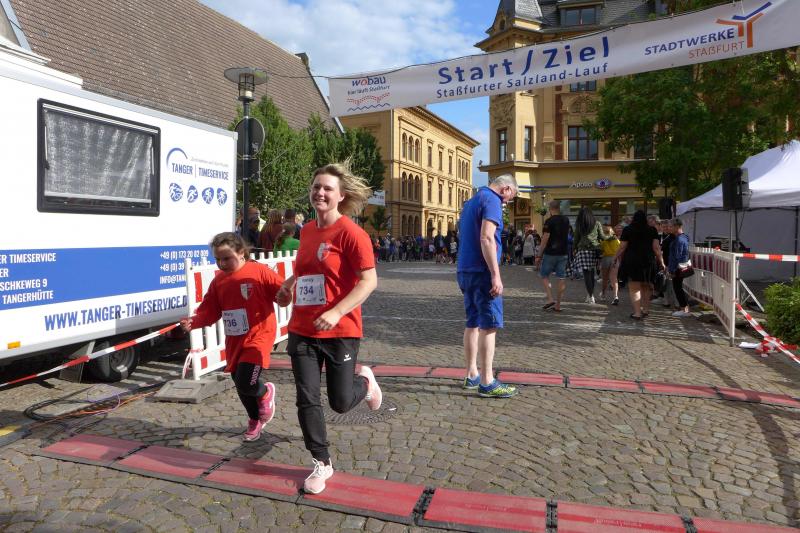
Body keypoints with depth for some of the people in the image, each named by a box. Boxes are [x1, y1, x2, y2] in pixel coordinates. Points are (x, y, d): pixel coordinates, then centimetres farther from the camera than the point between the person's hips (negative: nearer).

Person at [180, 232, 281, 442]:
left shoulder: (259, 271, -12)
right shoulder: (218, 281, 6)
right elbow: (209, 311, 5)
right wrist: (193, 322, -12)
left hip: (258, 337, -6)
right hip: (234, 342, 6)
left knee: (245, 384, -18)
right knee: (241, 386, 18)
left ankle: (265, 393, 19)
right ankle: (255, 420, 45)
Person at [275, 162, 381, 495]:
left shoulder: (351, 233, -14)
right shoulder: (307, 230, 7)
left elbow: (369, 281, -19)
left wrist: (335, 312, -27)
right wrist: (288, 285, 8)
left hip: (340, 331, -5)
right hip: (302, 330, 6)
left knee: (340, 402, 6)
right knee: (307, 400, 5)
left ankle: (364, 382, 41)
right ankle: (322, 463, 24)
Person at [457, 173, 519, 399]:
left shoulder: (472, 201, 19)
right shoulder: (492, 200, -10)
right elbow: (486, 238, -21)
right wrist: (495, 274, -22)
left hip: (465, 270, 9)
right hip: (482, 271, -9)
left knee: (472, 324, 13)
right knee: (489, 326, -6)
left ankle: (472, 375, 20)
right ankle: (487, 382, -3)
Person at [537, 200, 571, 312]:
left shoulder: (549, 221, -13)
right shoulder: (566, 220, 7)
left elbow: (545, 240, -15)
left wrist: (539, 255, -11)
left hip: (550, 253, -5)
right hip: (563, 253, 6)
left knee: (544, 275, 9)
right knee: (562, 278, 5)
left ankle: (550, 299, -5)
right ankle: (558, 304, 9)